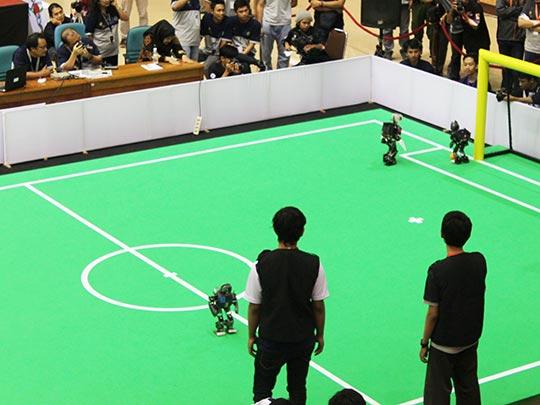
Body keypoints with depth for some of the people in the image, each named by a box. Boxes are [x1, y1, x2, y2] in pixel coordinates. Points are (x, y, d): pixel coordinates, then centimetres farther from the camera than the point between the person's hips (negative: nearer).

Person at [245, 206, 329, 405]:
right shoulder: (314, 264, -15)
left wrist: (251, 336, 7)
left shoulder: (262, 265, -18)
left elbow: (254, 307, -8)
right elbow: (318, 305, -5)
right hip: (304, 339, 2)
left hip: (271, 339, -2)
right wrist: (320, 335, 10)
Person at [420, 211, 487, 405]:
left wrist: (424, 343, -6)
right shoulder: (479, 261, -10)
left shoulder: (438, 271, -24)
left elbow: (433, 313, -17)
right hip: (470, 339, 5)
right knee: (468, 389, 20)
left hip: (444, 344, -5)